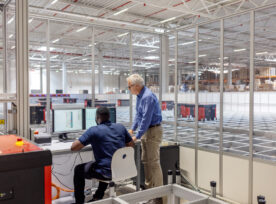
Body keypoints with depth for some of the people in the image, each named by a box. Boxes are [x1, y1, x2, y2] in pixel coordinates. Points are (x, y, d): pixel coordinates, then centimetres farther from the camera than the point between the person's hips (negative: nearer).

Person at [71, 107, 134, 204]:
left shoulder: (94, 130, -10)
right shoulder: (121, 127, 5)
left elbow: (73, 147, -10)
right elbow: (131, 145, 17)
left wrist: (83, 143, 10)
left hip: (107, 173, -6)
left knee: (78, 169, 19)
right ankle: (98, 196, 44)